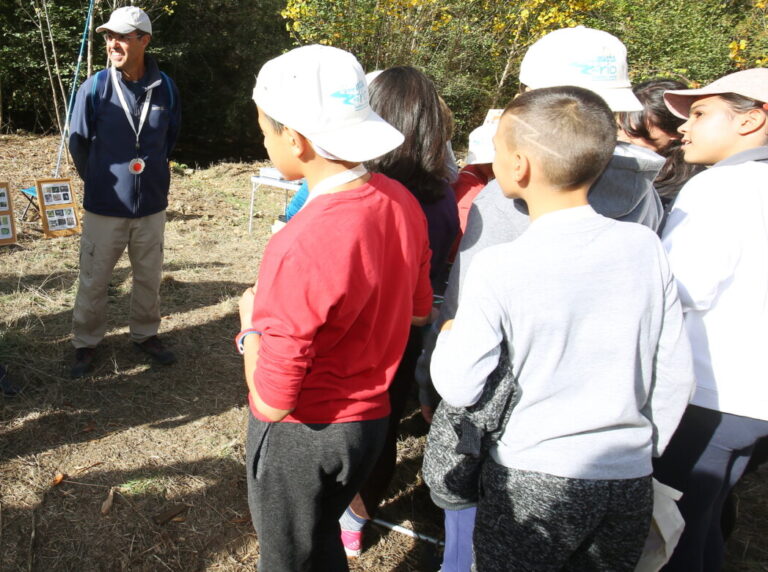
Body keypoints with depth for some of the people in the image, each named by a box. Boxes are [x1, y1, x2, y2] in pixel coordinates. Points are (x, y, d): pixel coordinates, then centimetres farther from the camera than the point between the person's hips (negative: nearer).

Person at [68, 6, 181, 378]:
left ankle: (146, 335, 34)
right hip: (104, 206, -2)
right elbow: (77, 143, 1)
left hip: (151, 204, 2)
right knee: (93, 280, 10)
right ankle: (86, 344, 27)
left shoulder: (166, 88, -6)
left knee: (149, 278, 15)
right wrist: (102, 181, 11)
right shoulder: (94, 88, -11)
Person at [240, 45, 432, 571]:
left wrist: (252, 320, -7)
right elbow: (419, 310, 8)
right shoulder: (402, 202, -8)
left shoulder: (301, 248, -31)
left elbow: (272, 400, -24)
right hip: (370, 420, 7)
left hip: (301, 434, -7)